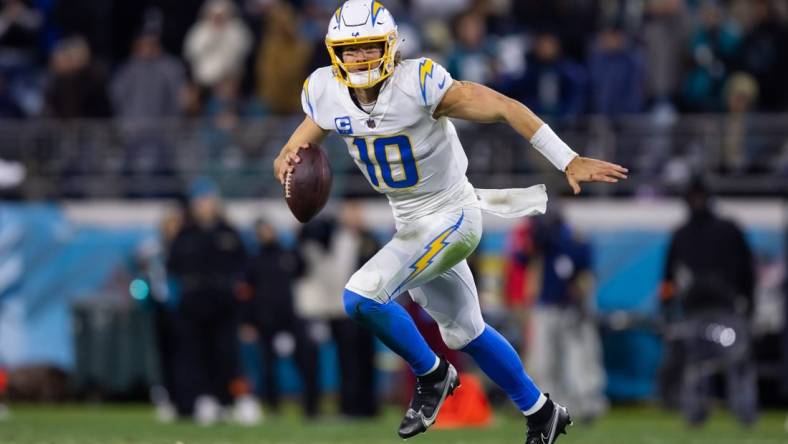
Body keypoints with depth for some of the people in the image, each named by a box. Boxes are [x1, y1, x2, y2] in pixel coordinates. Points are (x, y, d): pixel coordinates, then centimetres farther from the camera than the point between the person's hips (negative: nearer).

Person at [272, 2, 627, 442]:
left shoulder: (418, 83, -25)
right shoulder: (325, 94, -7)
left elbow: (505, 108, -26)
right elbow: (302, 141, 7)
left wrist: (569, 161, -31)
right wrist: (288, 159, -19)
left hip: (451, 218, -7)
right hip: (410, 224, 7)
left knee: (362, 297, -21)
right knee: (464, 332, 20)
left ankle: (431, 374, 3)